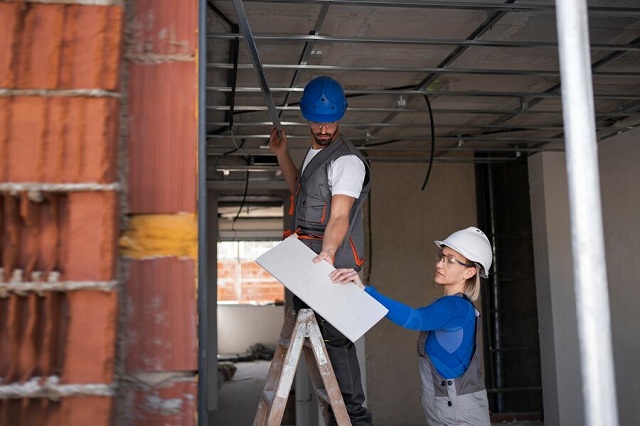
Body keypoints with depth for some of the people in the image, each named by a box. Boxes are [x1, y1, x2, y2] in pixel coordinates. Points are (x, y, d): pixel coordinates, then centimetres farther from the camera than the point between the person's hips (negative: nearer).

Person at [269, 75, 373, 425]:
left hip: (333, 262, -10)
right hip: (308, 257, 10)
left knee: (334, 335, -9)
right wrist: (281, 154, 23)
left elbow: (339, 217, -23)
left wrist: (327, 254, -39)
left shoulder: (347, 160, -13)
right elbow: (298, 189, 33)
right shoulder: (314, 153, 17)